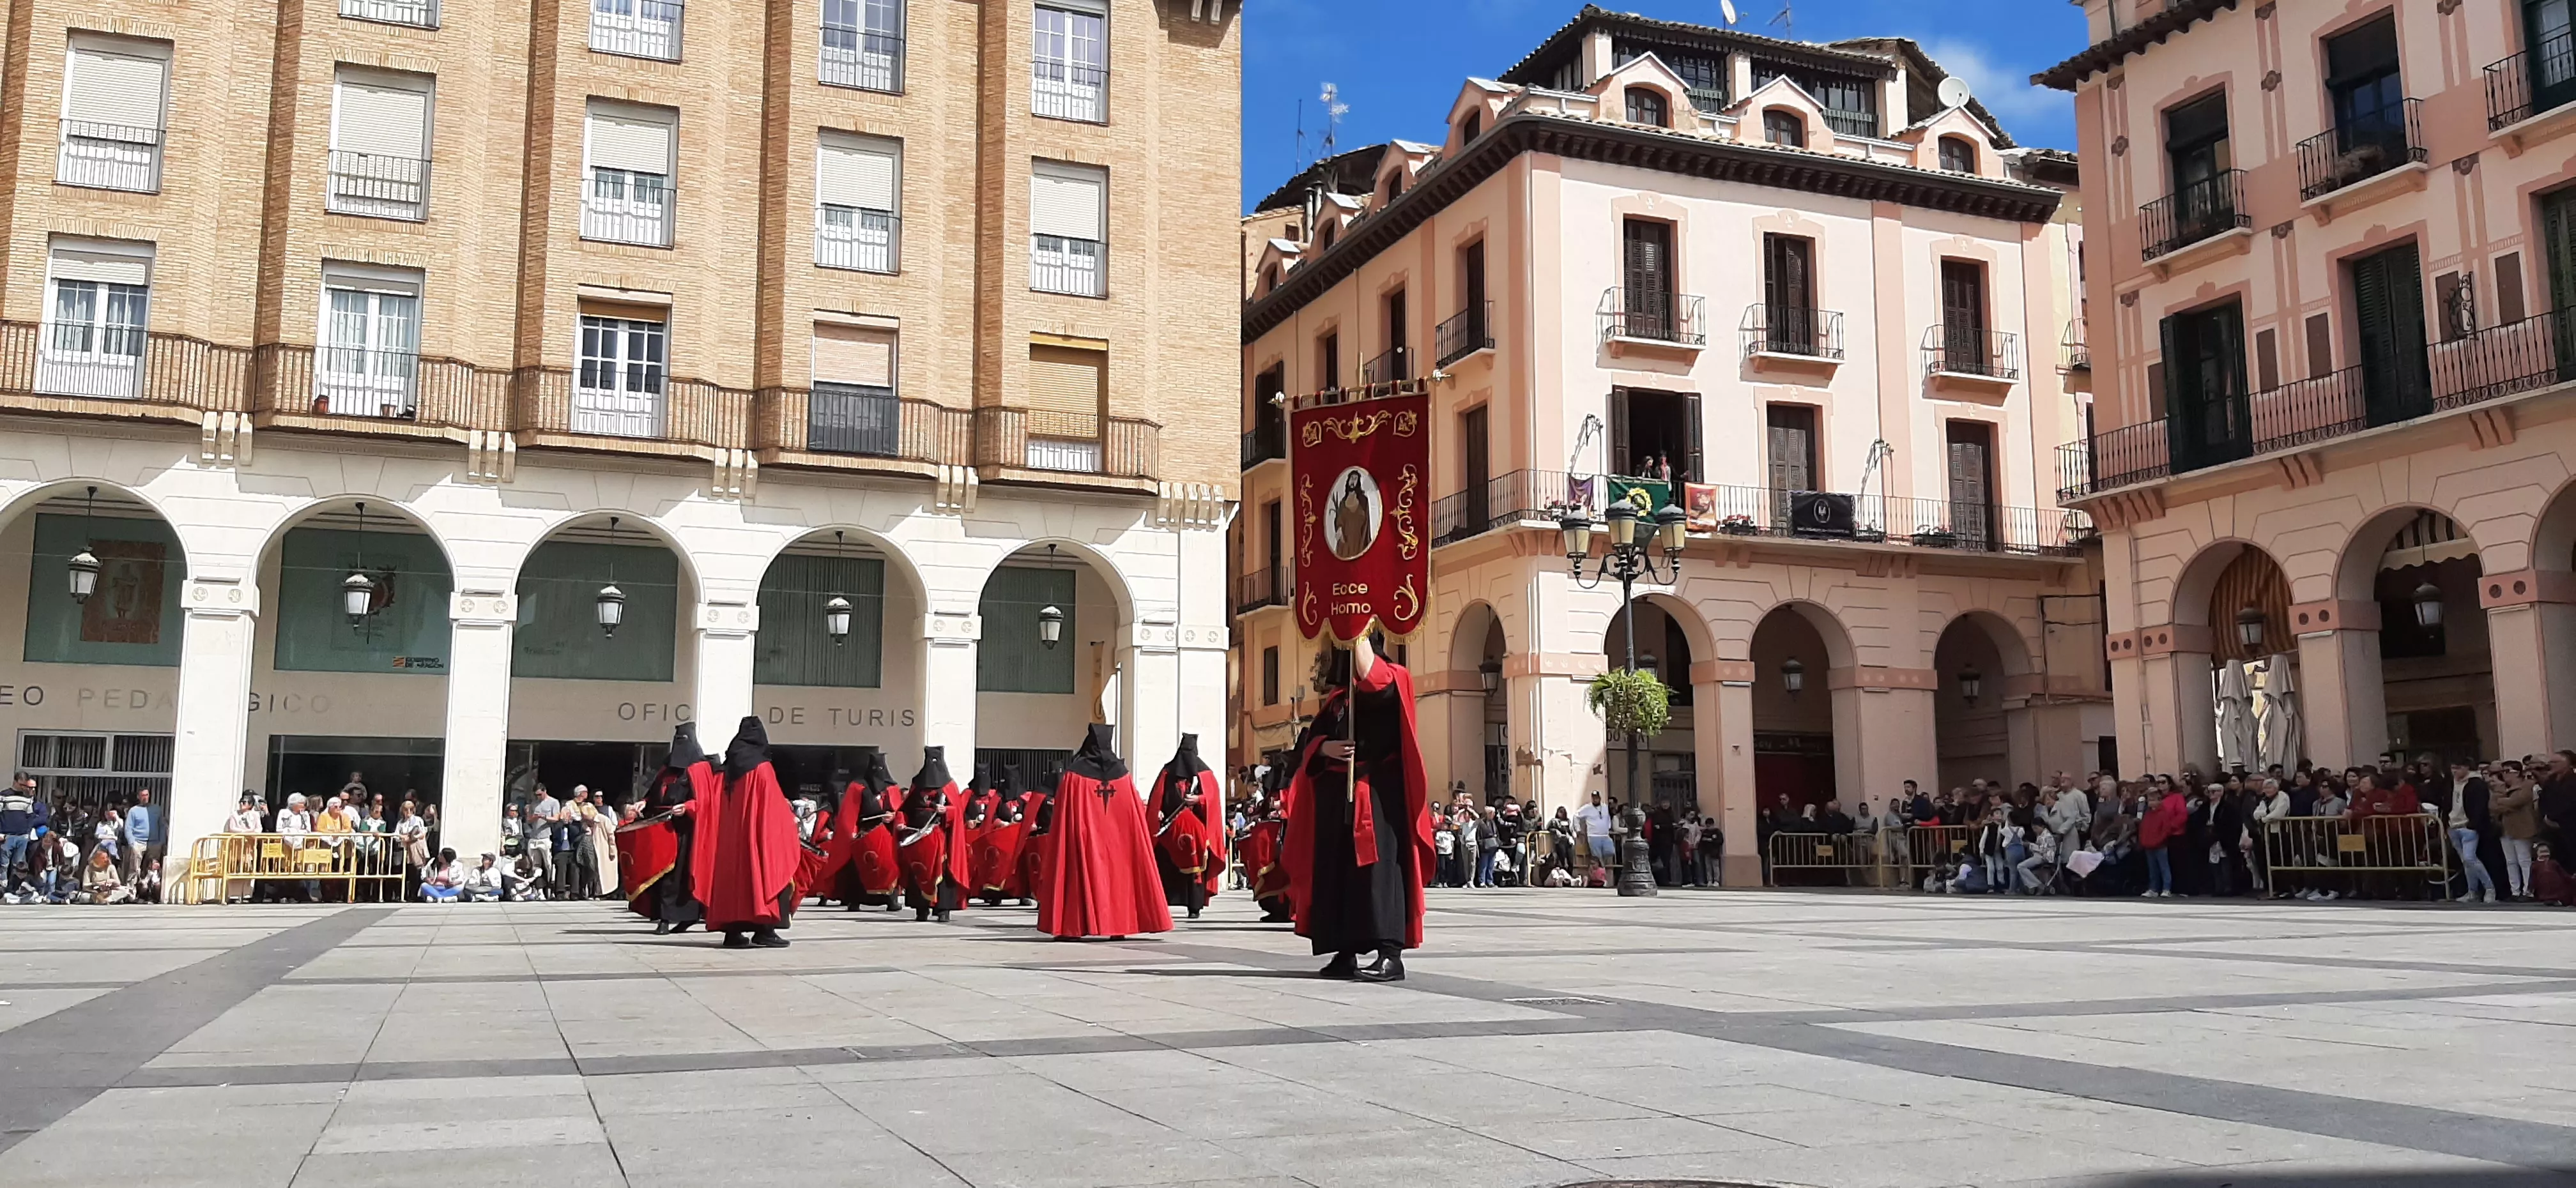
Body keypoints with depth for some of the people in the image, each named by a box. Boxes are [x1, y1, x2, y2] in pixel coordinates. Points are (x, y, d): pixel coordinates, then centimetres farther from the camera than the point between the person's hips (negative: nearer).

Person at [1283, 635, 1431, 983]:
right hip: (1335, 795, 7)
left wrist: (1359, 635, -15)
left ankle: (1390, 953, -16)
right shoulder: (1335, 698, 18)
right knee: (1337, 869, 5)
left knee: (1377, 864, -14)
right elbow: (1310, 741, 14)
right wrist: (1326, 748, -8)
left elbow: (1372, 681, -22)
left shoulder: (1391, 680, 2)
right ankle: (1345, 952, 11)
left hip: (1377, 793, -7)